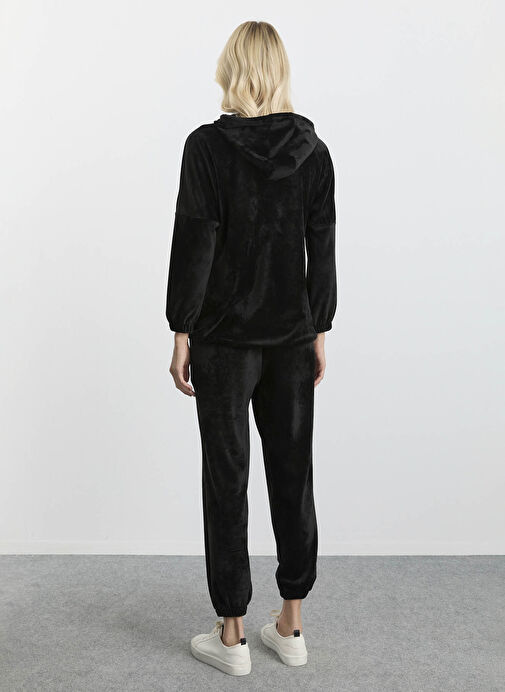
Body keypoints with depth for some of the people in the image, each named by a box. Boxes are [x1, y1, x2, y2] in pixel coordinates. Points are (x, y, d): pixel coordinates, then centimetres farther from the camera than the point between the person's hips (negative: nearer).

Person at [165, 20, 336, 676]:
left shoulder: (208, 144, -10)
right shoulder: (312, 148, 2)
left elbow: (194, 245, -12)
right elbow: (322, 249, 4)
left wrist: (181, 333, -4)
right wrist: (318, 332, 11)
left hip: (225, 337, -4)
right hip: (291, 336, 4)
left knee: (226, 478, 5)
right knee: (293, 472, 12)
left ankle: (232, 636, 16)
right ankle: (291, 626, 24)